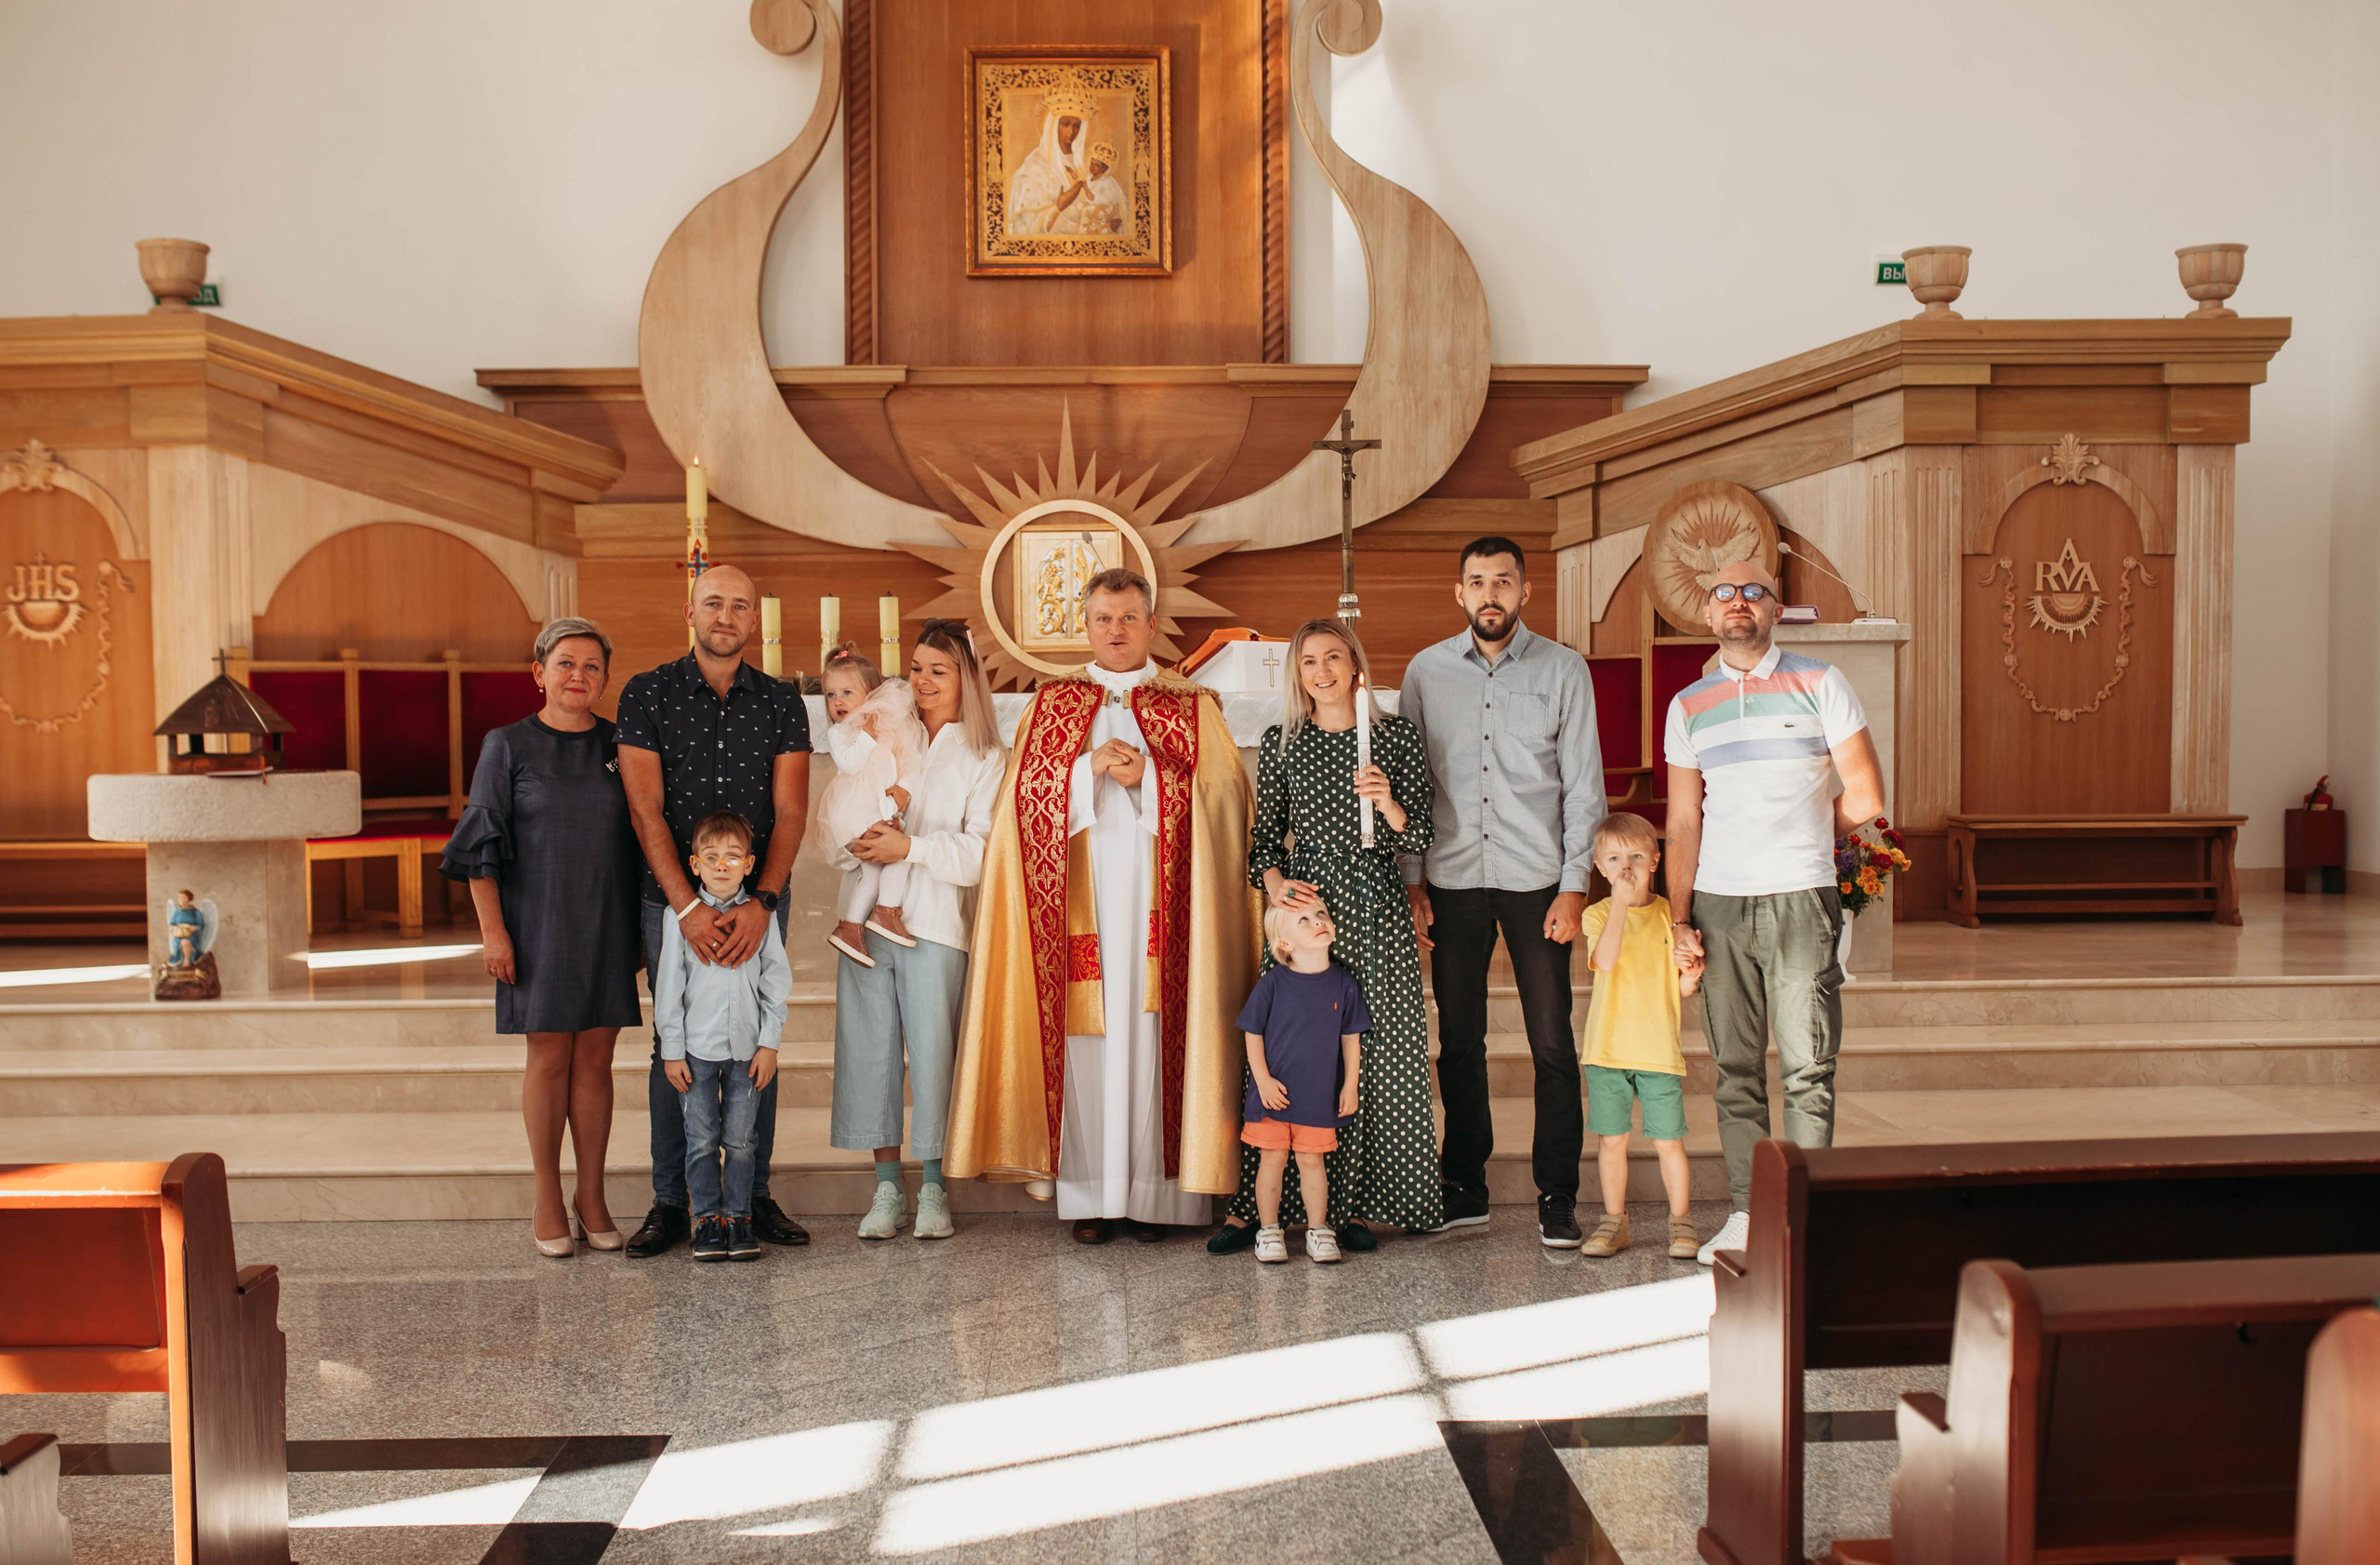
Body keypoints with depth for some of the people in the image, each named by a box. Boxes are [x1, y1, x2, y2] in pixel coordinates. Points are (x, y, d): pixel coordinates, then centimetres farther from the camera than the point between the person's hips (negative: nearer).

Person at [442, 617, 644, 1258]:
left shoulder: (619, 746, 6)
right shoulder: (507, 746, -1)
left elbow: (642, 838, 11)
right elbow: (481, 846, -2)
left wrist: (642, 928, 9)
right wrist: (492, 929, -8)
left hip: (606, 925, 2)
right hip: (538, 923, -2)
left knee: (595, 1060, 5)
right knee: (549, 1057, 2)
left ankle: (591, 1197, 14)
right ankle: (547, 1198, 15)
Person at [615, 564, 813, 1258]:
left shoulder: (781, 702, 4)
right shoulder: (646, 694, -1)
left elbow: (790, 812, -2)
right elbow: (647, 811, -7)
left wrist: (761, 903, -15)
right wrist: (688, 906, -16)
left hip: (758, 901, 2)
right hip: (672, 900, -1)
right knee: (674, 1047, 2)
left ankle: (755, 1195, 14)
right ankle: (670, 1203, 11)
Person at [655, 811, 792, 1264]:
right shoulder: (680, 915, -1)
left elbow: (777, 981, 5)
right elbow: (669, 985, 1)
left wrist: (769, 1043, 0)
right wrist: (671, 1050, -1)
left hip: (747, 1049, 1)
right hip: (696, 1048, -1)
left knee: (740, 1138, 5)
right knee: (701, 1139, 4)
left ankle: (738, 1216, 16)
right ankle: (707, 1218, 15)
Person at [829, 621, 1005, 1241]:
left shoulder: (985, 758, 6)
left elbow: (980, 851, -5)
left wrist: (909, 847, -15)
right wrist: (864, 841, -8)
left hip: (935, 923, -3)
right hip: (867, 921, 4)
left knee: (932, 1050, -3)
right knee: (871, 1047, 2)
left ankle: (934, 1190, 10)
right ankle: (887, 1188, 11)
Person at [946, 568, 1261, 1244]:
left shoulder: (1194, 706, 10)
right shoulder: (1051, 704, 13)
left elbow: (1221, 794, -1)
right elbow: (1025, 793, 3)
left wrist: (1148, 776, -13)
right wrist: (1090, 768, -12)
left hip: (1159, 906, -1)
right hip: (1081, 902, 1)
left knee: (1155, 1035, -3)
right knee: (1087, 1038, -2)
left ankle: (1156, 1191, 4)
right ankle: (1090, 1195, 3)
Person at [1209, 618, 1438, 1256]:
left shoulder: (1397, 737, 6)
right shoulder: (1280, 742, 8)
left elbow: (1418, 838, 4)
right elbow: (1265, 833, 11)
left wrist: (1387, 802, -14)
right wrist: (1273, 882, -7)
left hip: (1376, 907, 0)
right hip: (1304, 901, 0)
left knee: (1376, 1050, 0)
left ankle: (1356, 1204, 11)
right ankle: (1253, 1205, 6)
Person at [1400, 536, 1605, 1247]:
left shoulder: (1563, 670, 2)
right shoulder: (1426, 671, 6)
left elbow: (1583, 785, 1)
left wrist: (1573, 887, -5)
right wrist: (1411, 882, 3)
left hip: (1536, 879, -1)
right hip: (1453, 881, 2)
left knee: (1552, 1045, -1)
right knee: (1459, 1041, 7)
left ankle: (1557, 1197, 9)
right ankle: (1465, 1186, 19)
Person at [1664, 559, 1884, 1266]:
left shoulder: (1820, 683, 3)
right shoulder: (1688, 706, 11)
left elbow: (1864, 799, 1)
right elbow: (1684, 824, 9)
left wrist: (1799, 834, 10)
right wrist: (1679, 917, 2)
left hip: (1801, 898, -2)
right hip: (1718, 904, 3)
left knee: (1807, 1068, -1)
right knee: (1737, 1068, 5)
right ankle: (1747, 1211, 11)